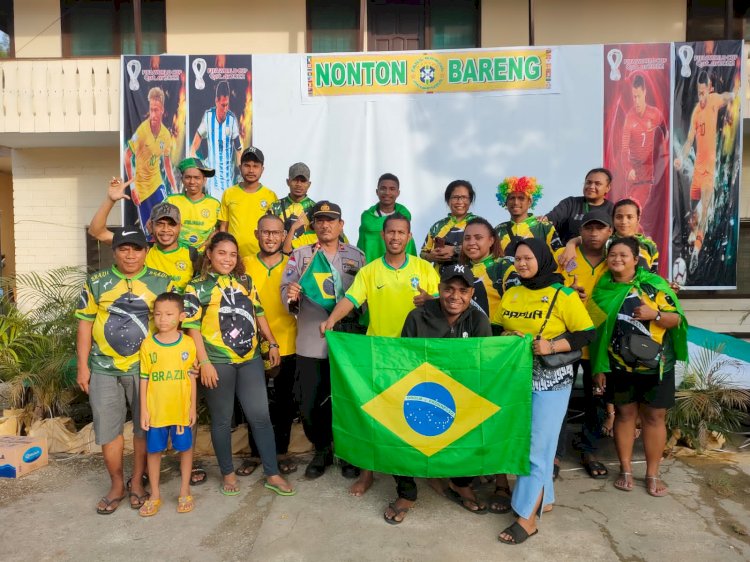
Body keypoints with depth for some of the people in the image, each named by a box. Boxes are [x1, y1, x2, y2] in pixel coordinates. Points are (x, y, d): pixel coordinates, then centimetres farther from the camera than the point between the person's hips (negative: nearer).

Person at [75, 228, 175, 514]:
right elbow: (85, 324, 5)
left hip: (147, 368, -1)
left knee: (145, 428, 8)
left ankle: (137, 482, 27)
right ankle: (116, 485, 25)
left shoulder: (163, 282, 1)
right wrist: (83, 366, 1)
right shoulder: (96, 282, 4)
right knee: (108, 428, 7)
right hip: (104, 368, 1)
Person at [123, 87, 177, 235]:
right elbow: (127, 157, -12)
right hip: (141, 187, -4)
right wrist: (132, 185, -15)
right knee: (147, 232, 1)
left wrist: (174, 188, 11)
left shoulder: (166, 135, -3)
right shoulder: (142, 130, -18)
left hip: (158, 183, 4)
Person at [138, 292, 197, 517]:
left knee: (185, 448, 10)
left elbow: (191, 377, 2)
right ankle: (155, 495, 29)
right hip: (155, 410, 1)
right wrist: (143, 410, -2)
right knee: (154, 450, 12)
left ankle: (184, 492, 28)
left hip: (181, 409, 0)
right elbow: (144, 379, 0)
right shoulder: (147, 345, -4)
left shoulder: (188, 343, -5)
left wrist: (193, 406, 2)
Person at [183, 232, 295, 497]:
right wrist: (204, 362, -14)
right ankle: (228, 474, 26)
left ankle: (272, 474, 15)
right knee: (222, 420, 9)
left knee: (260, 416, 5)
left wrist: (272, 343, 12)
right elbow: (192, 327, -7)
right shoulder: (197, 286, -2)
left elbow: (258, 313, 17)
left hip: (250, 359, 4)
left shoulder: (245, 280, 11)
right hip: (218, 362, -3)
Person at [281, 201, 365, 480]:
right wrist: (291, 297, -22)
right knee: (310, 404, 5)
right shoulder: (300, 255, 8)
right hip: (311, 343, 1)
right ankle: (321, 450, 28)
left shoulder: (357, 256, 8)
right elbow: (286, 289, 0)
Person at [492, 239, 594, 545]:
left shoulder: (562, 295, -8)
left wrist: (552, 346, -21)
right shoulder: (510, 294, 8)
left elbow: (587, 333, -8)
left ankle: (527, 517, 6)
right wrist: (507, 336, -7)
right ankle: (543, 496, 32)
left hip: (550, 380, -5)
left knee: (536, 445, -2)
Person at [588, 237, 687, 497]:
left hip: (656, 364, -1)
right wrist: (598, 367, 1)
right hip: (619, 366, 2)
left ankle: (652, 474, 20)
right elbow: (596, 329, 3)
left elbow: (676, 319, -6)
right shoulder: (602, 289, 0)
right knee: (624, 414, 10)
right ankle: (625, 470, 23)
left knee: (654, 417, 6)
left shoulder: (654, 284, -7)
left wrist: (655, 314, -28)